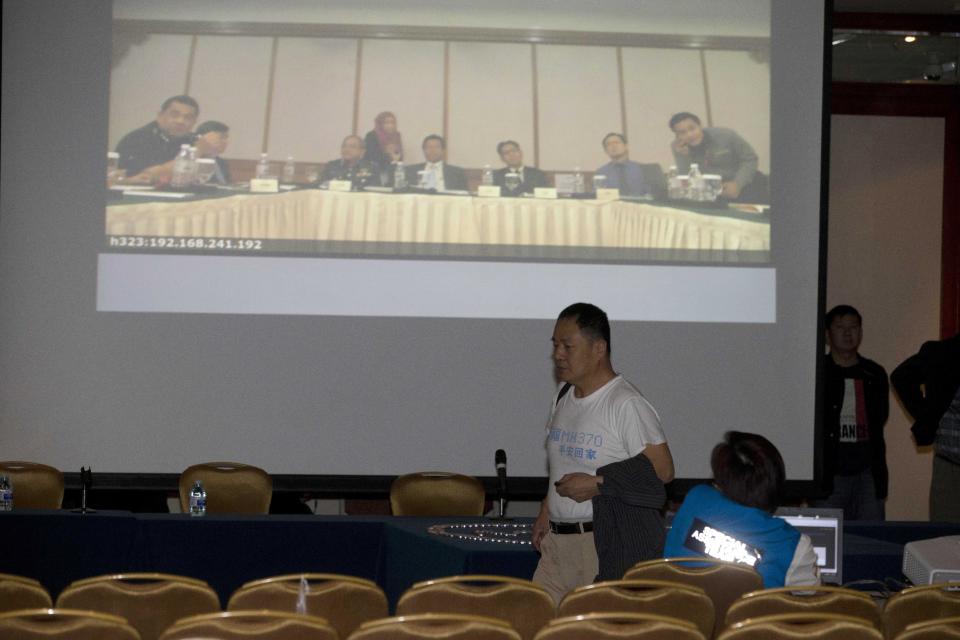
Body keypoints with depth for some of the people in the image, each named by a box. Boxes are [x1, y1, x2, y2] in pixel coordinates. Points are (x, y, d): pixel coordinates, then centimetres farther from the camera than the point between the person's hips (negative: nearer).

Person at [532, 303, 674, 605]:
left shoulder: (626, 404, -12)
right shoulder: (563, 398, 15)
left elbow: (662, 470, -16)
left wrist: (597, 484, -17)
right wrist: (546, 511, 17)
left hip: (609, 545, -8)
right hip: (558, 540, 8)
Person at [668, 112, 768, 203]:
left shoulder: (725, 135, -13)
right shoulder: (677, 147, -9)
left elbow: (749, 159, -6)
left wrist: (737, 184, -21)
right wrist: (682, 156, -26)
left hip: (742, 183, -2)